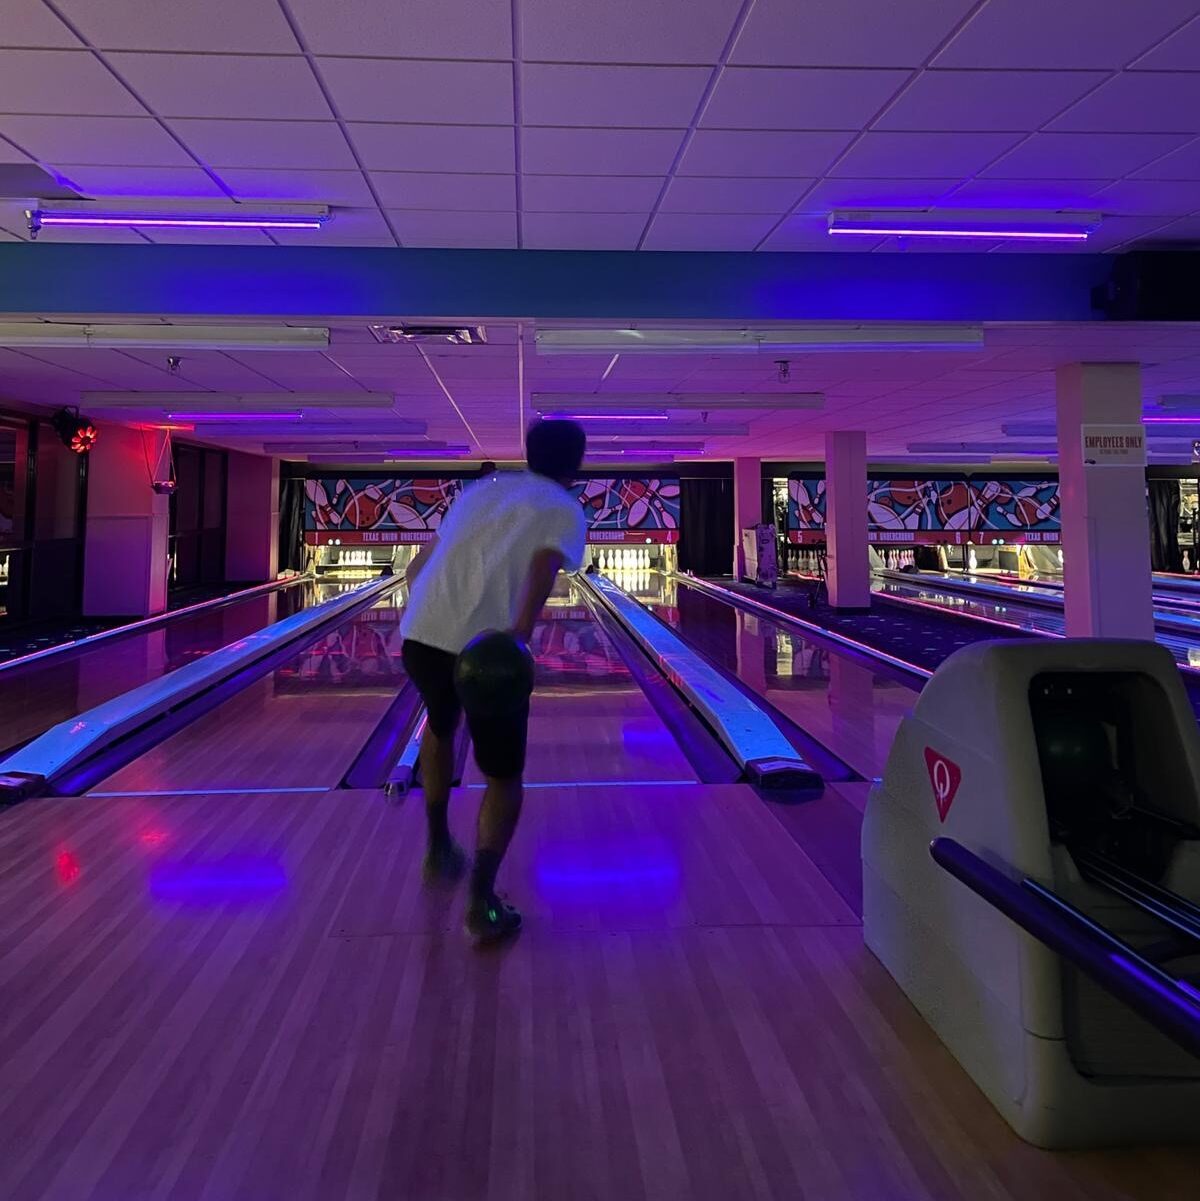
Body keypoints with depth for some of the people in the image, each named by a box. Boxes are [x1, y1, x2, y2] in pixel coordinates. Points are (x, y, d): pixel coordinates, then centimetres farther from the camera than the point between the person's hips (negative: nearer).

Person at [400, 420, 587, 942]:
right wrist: (519, 639, -27)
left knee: (440, 730, 33)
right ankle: (482, 901, 0)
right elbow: (543, 569, -14)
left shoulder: (480, 490, 22)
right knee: (503, 776, 12)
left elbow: (422, 562, 27)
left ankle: (438, 849, 41)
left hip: (422, 637, 5)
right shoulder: (564, 511, 8)